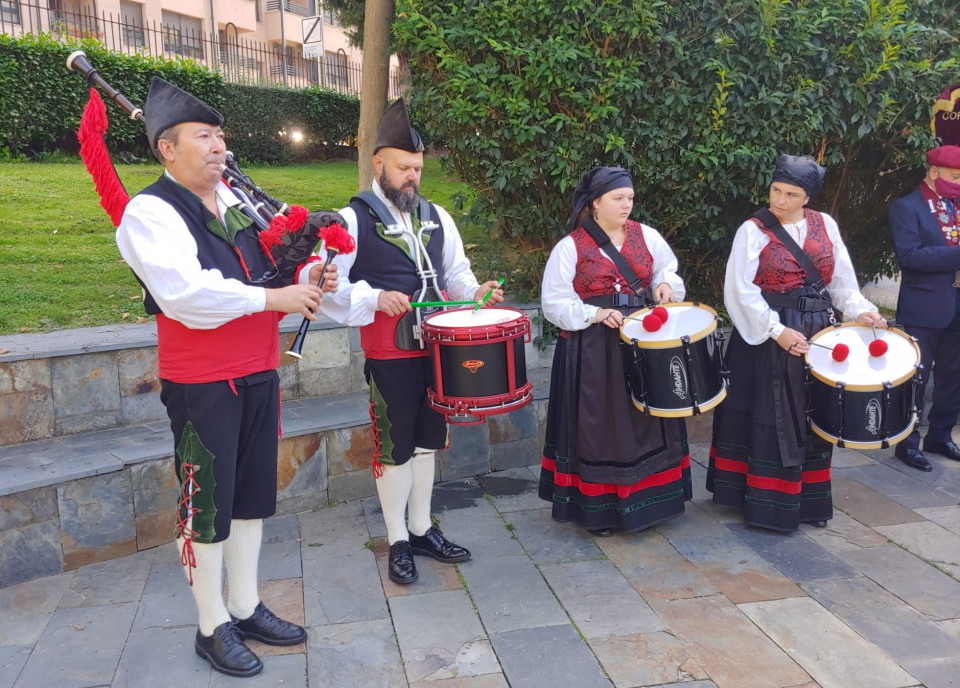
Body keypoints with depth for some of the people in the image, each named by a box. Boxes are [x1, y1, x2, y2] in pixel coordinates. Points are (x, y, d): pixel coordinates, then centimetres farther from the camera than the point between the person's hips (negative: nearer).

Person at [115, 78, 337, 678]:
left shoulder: (236, 202, 11)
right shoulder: (150, 212, -12)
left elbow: (270, 269, 15)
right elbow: (186, 293, -26)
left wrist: (306, 283, -7)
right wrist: (272, 298, -24)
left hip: (259, 374, 7)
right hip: (201, 385, -7)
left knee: (252, 494, 15)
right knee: (208, 505, 5)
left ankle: (247, 608, 32)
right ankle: (213, 627, 23)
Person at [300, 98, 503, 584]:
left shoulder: (436, 217, 11)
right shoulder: (354, 218, -6)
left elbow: (455, 271, 19)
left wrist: (475, 292, -2)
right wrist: (375, 298, -24)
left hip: (436, 347, 6)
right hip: (388, 353, -5)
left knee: (426, 442, 15)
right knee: (394, 448, 5)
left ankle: (422, 530, 31)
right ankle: (398, 542, 20)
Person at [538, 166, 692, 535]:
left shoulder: (646, 236, 5)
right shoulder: (570, 246, -6)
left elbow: (668, 270, 17)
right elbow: (555, 303, -7)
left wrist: (666, 284, -6)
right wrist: (595, 314, -19)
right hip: (591, 350, -4)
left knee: (645, 418, 9)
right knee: (598, 425, 2)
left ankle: (647, 498, 25)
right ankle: (598, 508, 15)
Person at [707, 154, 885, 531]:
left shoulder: (825, 225, 5)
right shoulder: (753, 230, -8)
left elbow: (842, 278, 10)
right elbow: (741, 289, -14)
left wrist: (859, 311, -7)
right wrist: (777, 330, -20)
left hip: (817, 333, 5)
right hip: (768, 336, -5)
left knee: (813, 417, 11)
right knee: (771, 417, 0)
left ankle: (809, 500, 25)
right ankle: (768, 502, 11)